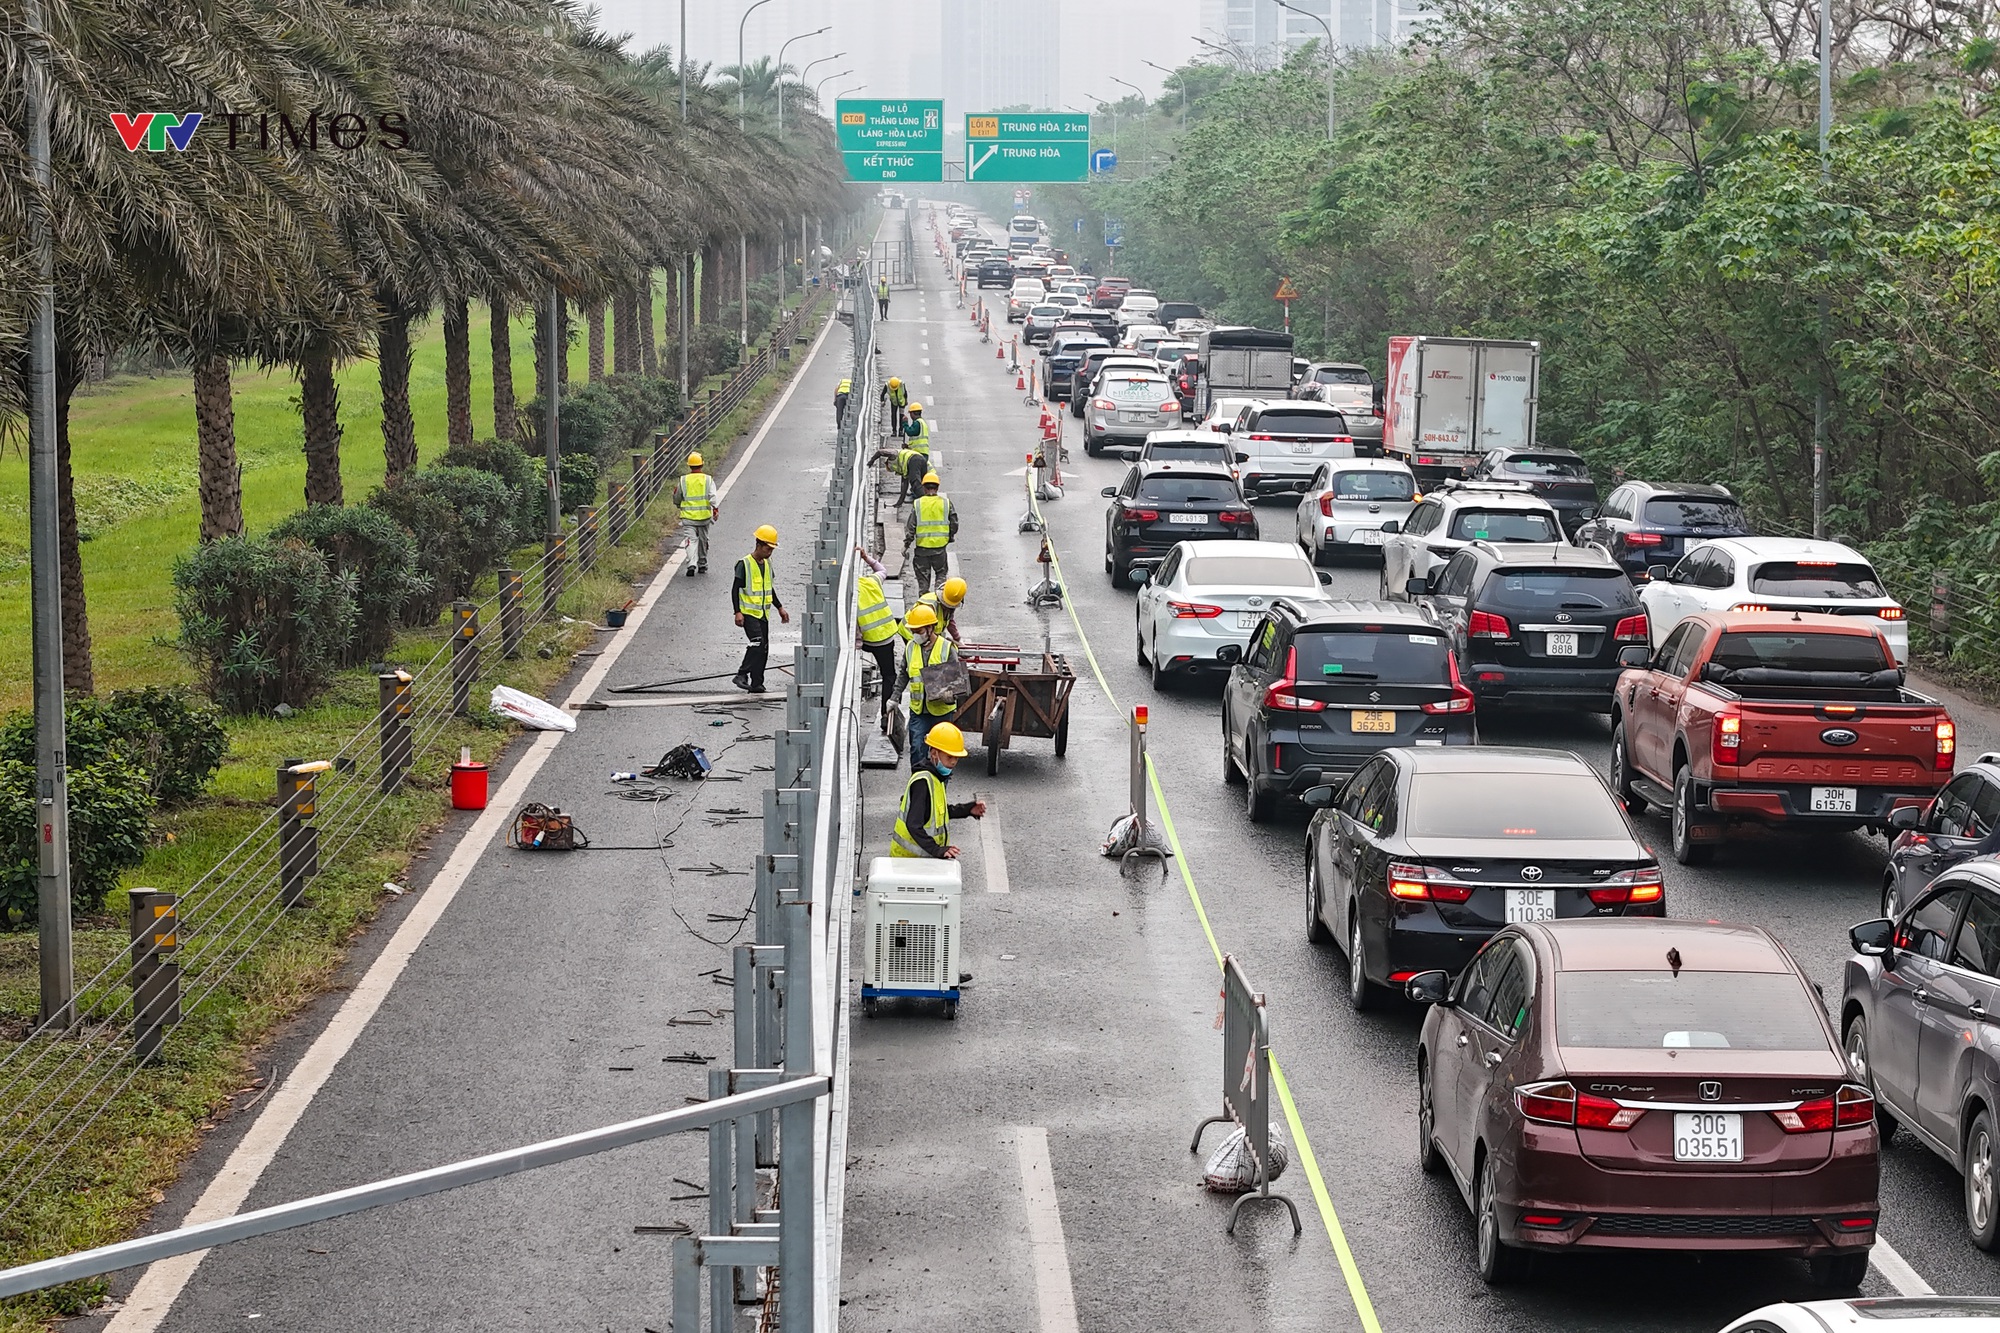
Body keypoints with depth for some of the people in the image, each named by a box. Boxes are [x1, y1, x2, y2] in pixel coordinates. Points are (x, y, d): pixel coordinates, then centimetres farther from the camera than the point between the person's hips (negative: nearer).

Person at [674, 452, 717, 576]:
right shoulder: (708, 480, 0)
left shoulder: (683, 481, 1)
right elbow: (712, 496, -15)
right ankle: (702, 565, 27)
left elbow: (677, 500, 10)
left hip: (688, 516, -1)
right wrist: (715, 509, -20)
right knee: (703, 541, 16)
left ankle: (692, 564, -23)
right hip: (704, 516, 1)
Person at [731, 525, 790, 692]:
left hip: (763, 613, 7)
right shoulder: (744, 564, -10)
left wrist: (780, 608, 23)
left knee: (764, 649, 4)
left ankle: (756, 684, 9)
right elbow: (735, 589, -10)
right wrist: (738, 612, -18)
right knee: (757, 643, -22)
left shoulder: (767, 564, 13)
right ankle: (742, 675, -15)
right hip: (748, 612, -7)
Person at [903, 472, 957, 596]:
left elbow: (910, 526, -5)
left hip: (922, 546, 0)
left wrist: (907, 543, 3)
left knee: (923, 575, 12)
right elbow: (954, 524, 4)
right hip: (940, 546, 1)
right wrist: (950, 537, 21)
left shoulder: (917, 504, -5)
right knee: (941, 573, 17)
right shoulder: (946, 503, -2)